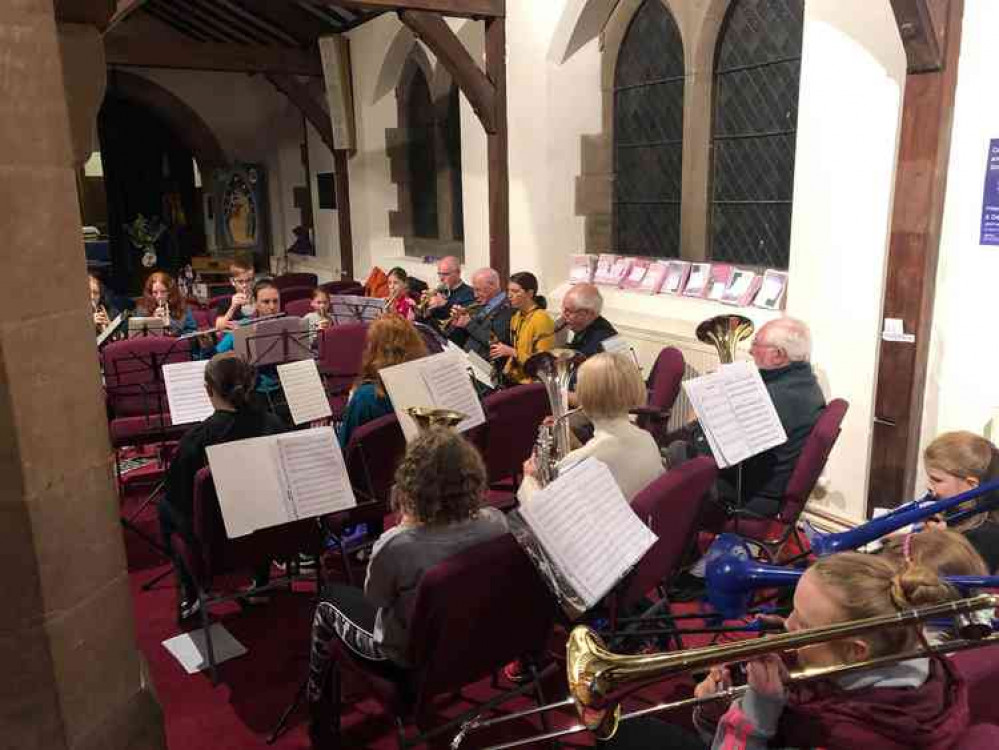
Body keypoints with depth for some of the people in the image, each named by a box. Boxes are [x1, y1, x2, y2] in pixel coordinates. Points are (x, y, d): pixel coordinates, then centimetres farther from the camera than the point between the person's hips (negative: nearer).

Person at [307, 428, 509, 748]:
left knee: (329, 600, 21)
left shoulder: (397, 545, -35)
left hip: (410, 656, -5)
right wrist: (411, 527, -2)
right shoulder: (495, 522, -20)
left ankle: (318, 710, 41)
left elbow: (373, 597, -13)